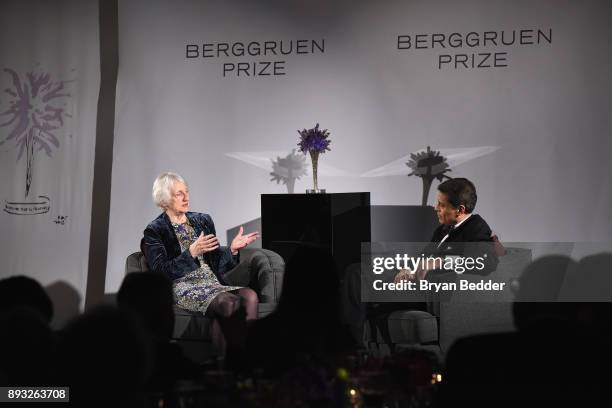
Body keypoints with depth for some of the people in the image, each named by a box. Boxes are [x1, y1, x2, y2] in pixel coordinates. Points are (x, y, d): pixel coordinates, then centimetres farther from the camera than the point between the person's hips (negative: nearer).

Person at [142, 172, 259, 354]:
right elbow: (161, 271, -9)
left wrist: (232, 249, 0)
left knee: (250, 296, -28)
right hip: (182, 287, -5)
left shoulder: (203, 221, 20)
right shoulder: (154, 231, 4)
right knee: (228, 303, -35)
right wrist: (192, 252, -19)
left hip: (212, 282, 5)